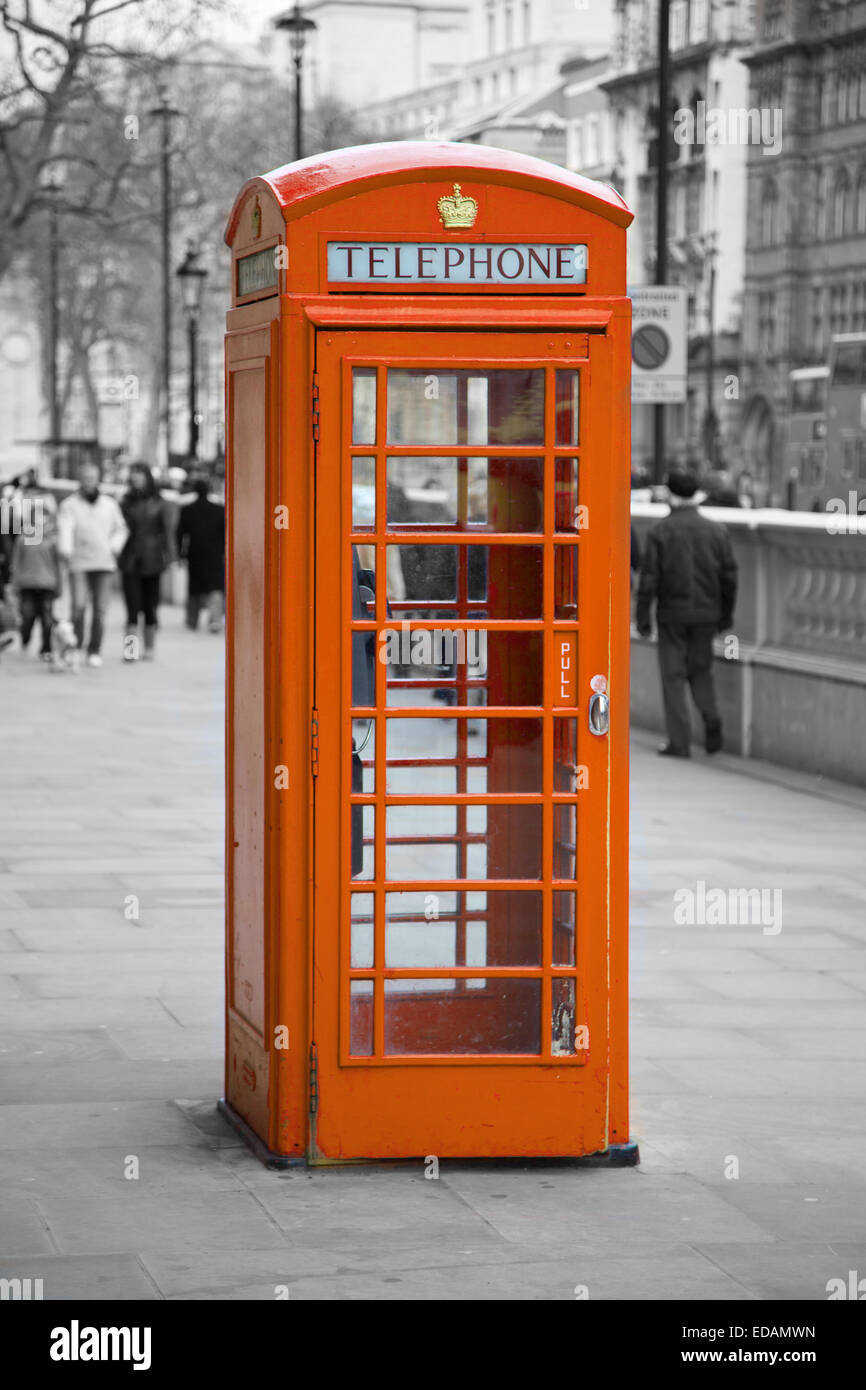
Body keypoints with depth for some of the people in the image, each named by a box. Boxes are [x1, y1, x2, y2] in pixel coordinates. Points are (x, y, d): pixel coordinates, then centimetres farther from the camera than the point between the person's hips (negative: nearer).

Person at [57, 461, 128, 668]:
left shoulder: (109, 504, 13)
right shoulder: (70, 505, 3)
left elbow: (121, 529, 22)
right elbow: (65, 529, -13)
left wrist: (115, 546, 2)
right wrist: (65, 550, -31)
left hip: (103, 563, 2)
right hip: (78, 562, -2)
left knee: (100, 609, -2)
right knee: (78, 606, -14)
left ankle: (94, 651, 6)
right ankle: (76, 647, 2)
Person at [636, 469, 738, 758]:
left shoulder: (660, 531, -8)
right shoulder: (717, 531, 1)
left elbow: (649, 578, -9)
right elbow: (729, 577, 5)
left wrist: (643, 617, -2)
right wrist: (726, 615, 15)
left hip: (672, 614, -3)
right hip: (706, 614, 3)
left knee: (673, 675, 4)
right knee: (700, 669, 19)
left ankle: (679, 741, 0)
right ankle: (711, 716, -6)